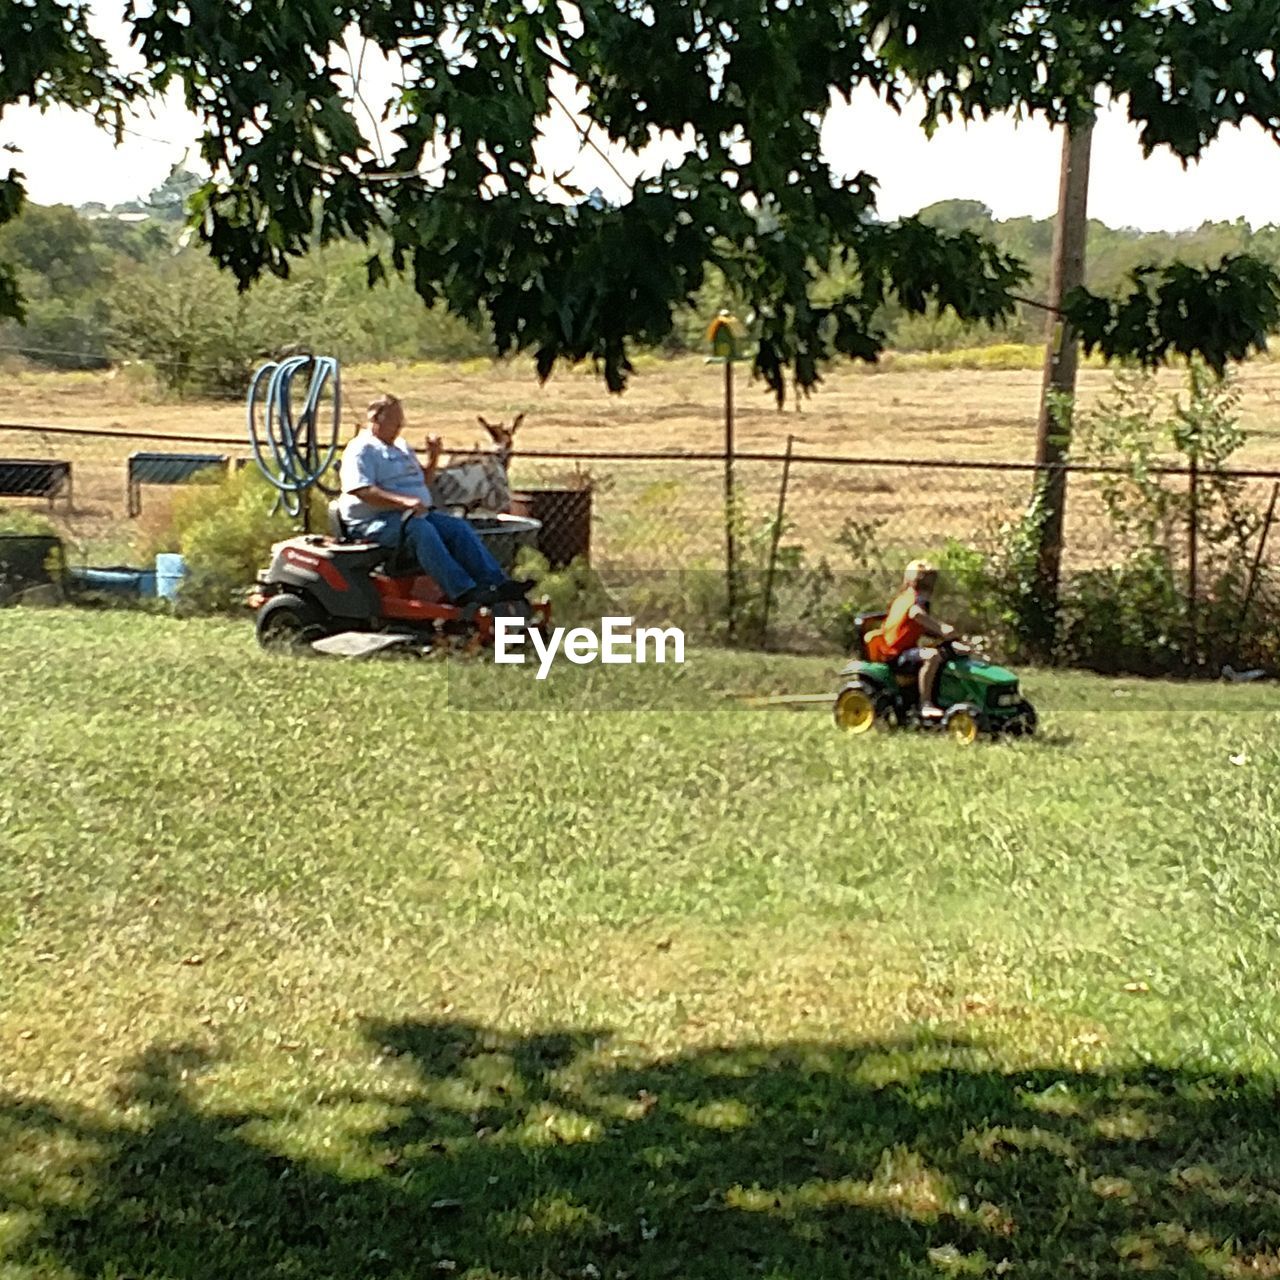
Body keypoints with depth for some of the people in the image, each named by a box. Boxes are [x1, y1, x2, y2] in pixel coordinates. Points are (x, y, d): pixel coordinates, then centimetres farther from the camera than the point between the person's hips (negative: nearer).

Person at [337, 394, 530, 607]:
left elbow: (423, 482, 31)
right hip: (375, 522, -8)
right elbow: (362, 491, -19)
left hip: (416, 514, 8)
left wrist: (433, 457, 12)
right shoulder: (361, 450, -4)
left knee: (458, 527, -13)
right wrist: (404, 502, -29)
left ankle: (495, 582, -21)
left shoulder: (401, 447, 24)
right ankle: (463, 591, -43)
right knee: (421, 530, -35)